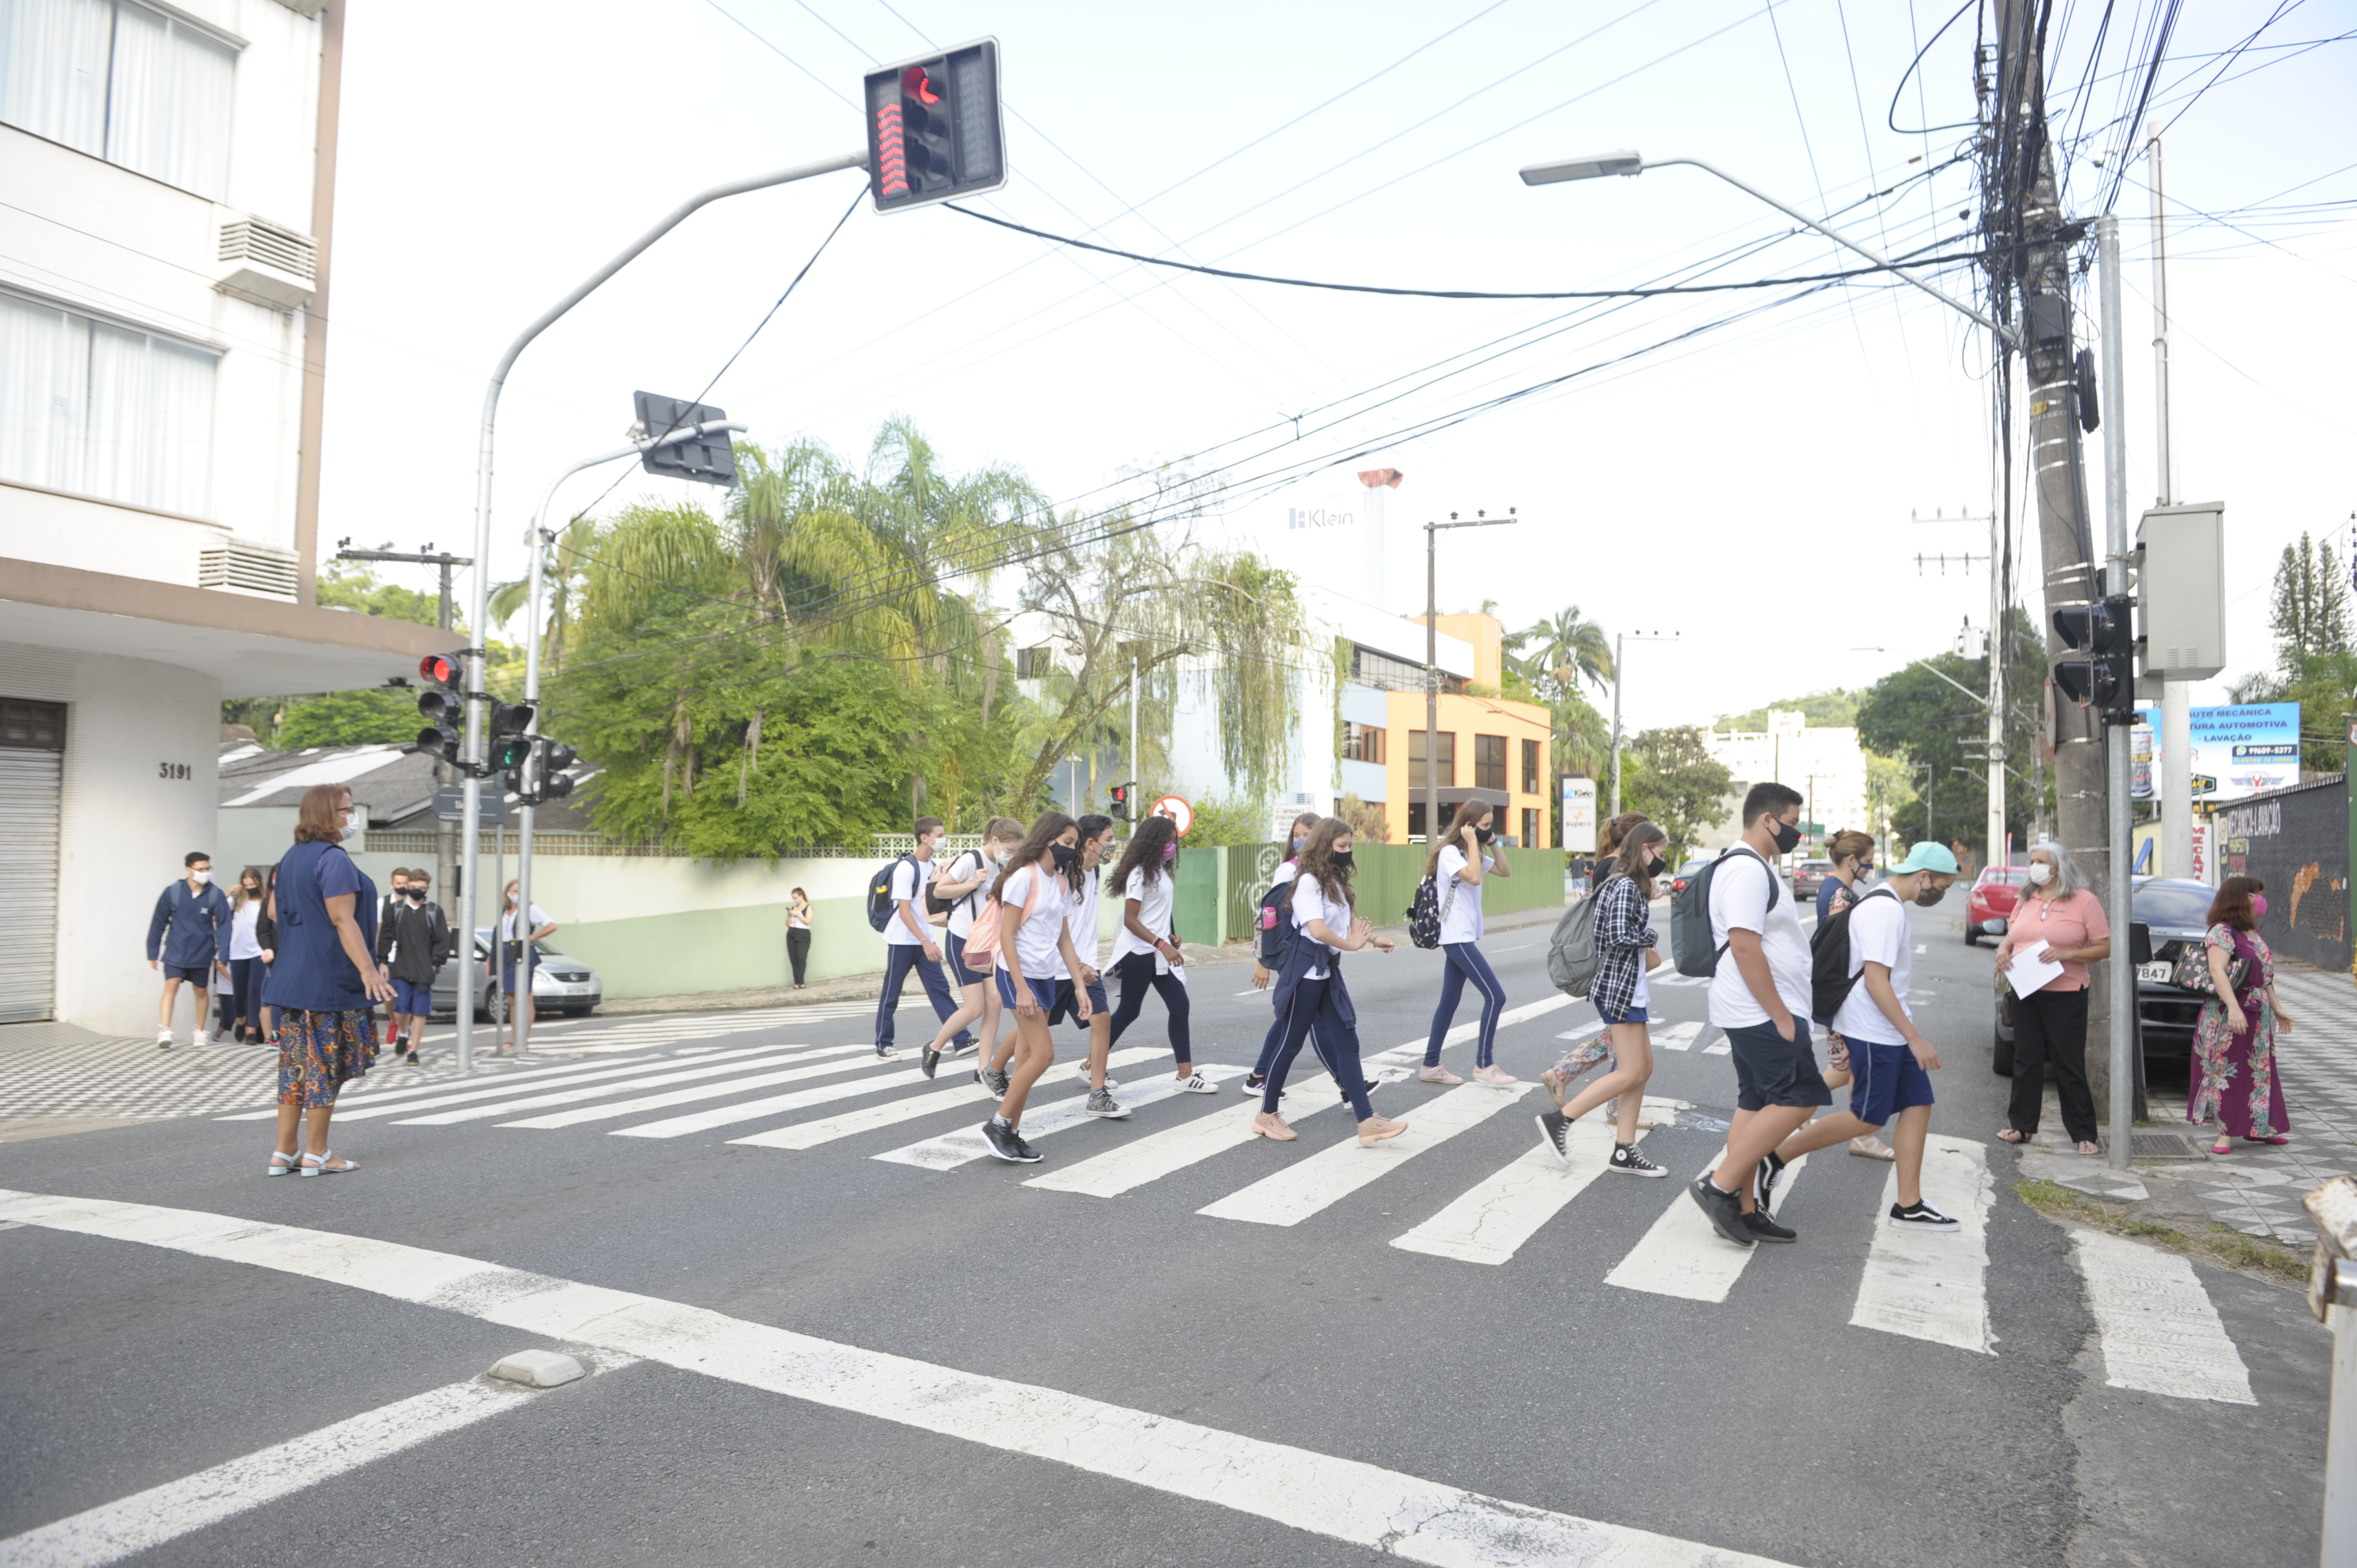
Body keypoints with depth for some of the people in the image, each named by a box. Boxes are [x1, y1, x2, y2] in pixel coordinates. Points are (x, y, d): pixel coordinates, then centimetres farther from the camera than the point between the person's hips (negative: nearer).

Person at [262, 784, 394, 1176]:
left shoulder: (291, 859, 15)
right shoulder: (333, 859, -15)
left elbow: (274, 909, 25)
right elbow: (343, 920, -22)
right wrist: (368, 970, -24)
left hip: (294, 978, 9)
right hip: (330, 979, -9)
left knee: (296, 1066, 13)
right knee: (326, 1067, 0)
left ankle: (283, 1153, 17)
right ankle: (316, 1155, 7)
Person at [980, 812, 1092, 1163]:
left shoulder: (1061, 883, 10)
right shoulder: (1024, 876, -13)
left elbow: (1064, 941, 14)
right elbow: (1007, 936, -15)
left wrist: (1080, 988, 10)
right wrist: (1021, 988, -19)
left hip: (1045, 978, 8)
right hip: (1019, 975, -8)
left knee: (1028, 1057, 8)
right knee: (1043, 1053, -12)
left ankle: (1012, 1134, 14)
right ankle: (998, 1126, 0)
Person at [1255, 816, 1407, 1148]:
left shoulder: (1336, 882, 13)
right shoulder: (1308, 882, -16)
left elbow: (1350, 922, 17)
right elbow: (1317, 930, -28)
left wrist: (1374, 940, 0)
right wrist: (1349, 945, -17)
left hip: (1329, 971, 9)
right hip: (1307, 971, -9)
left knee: (1346, 1042, 4)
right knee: (1292, 1042, 2)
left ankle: (1367, 1122, 4)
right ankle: (1267, 1115, 17)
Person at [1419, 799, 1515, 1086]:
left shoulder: (1472, 854, 15)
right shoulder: (1450, 852, -13)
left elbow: (1506, 871, 17)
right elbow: (1474, 878, -28)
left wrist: (1493, 844, 6)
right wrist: (1473, 843, -19)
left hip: (1464, 936, 9)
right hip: (1457, 937, -9)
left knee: (1450, 1001, 9)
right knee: (1495, 996, -11)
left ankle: (1430, 1065, 14)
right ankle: (1484, 1065, -5)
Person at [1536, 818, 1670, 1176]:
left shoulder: (1629, 885, 16)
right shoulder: (1626, 885, -15)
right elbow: (1621, 935, -25)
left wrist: (1648, 952, 8)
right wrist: (1651, 936, -7)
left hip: (1628, 988, 10)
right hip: (1619, 988, -10)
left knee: (1643, 1069, 10)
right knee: (1631, 1073, -8)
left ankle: (1624, 1154, 11)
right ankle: (1558, 1120, -4)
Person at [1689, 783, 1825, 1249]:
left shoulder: (1756, 867, 17)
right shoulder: (1747, 869, -18)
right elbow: (1745, 948, -24)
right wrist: (1781, 1016, -21)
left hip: (1757, 1013, 11)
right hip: (1763, 1012, -11)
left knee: (1756, 1105, 11)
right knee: (1799, 1100, -9)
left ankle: (1743, 1210, 16)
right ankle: (1720, 1186, -5)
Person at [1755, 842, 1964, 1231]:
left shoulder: (1888, 904, 14)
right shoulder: (1886, 910, -19)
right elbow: (1876, 982, -24)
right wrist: (1916, 1039, -22)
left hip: (1890, 1027, 10)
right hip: (1874, 1031, -10)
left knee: (1918, 1105, 7)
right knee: (1866, 1119, -4)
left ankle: (1909, 1206, 11)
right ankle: (1776, 1158, 3)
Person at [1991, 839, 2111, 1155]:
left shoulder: (2084, 900, -5)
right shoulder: (2026, 900, 11)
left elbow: (2104, 948, -7)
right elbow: (2011, 936, 21)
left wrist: (2066, 954, -21)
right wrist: (2003, 950, -1)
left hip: (2065, 995, -5)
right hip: (2026, 993, 5)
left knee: (2070, 1065, 0)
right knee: (2026, 1060, 10)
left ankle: (2084, 1134, 9)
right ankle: (2022, 1126, 19)